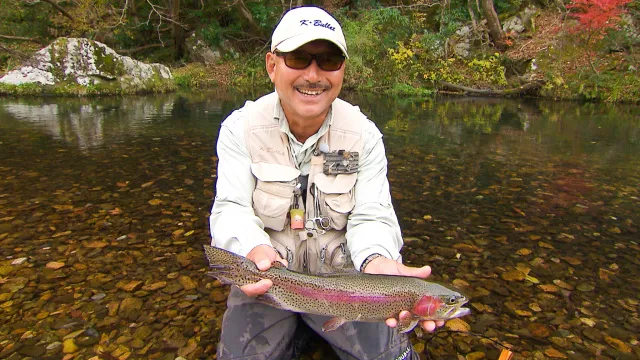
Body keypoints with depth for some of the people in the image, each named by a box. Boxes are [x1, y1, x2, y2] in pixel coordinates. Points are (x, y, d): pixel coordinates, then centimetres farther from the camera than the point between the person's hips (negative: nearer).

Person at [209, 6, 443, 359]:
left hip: (342, 274, 1)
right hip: (263, 277, 0)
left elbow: (371, 216, -13)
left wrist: (377, 261, -38)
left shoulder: (365, 135, -7)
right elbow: (231, 209, -14)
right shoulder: (239, 128, -8)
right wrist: (256, 251, -39)